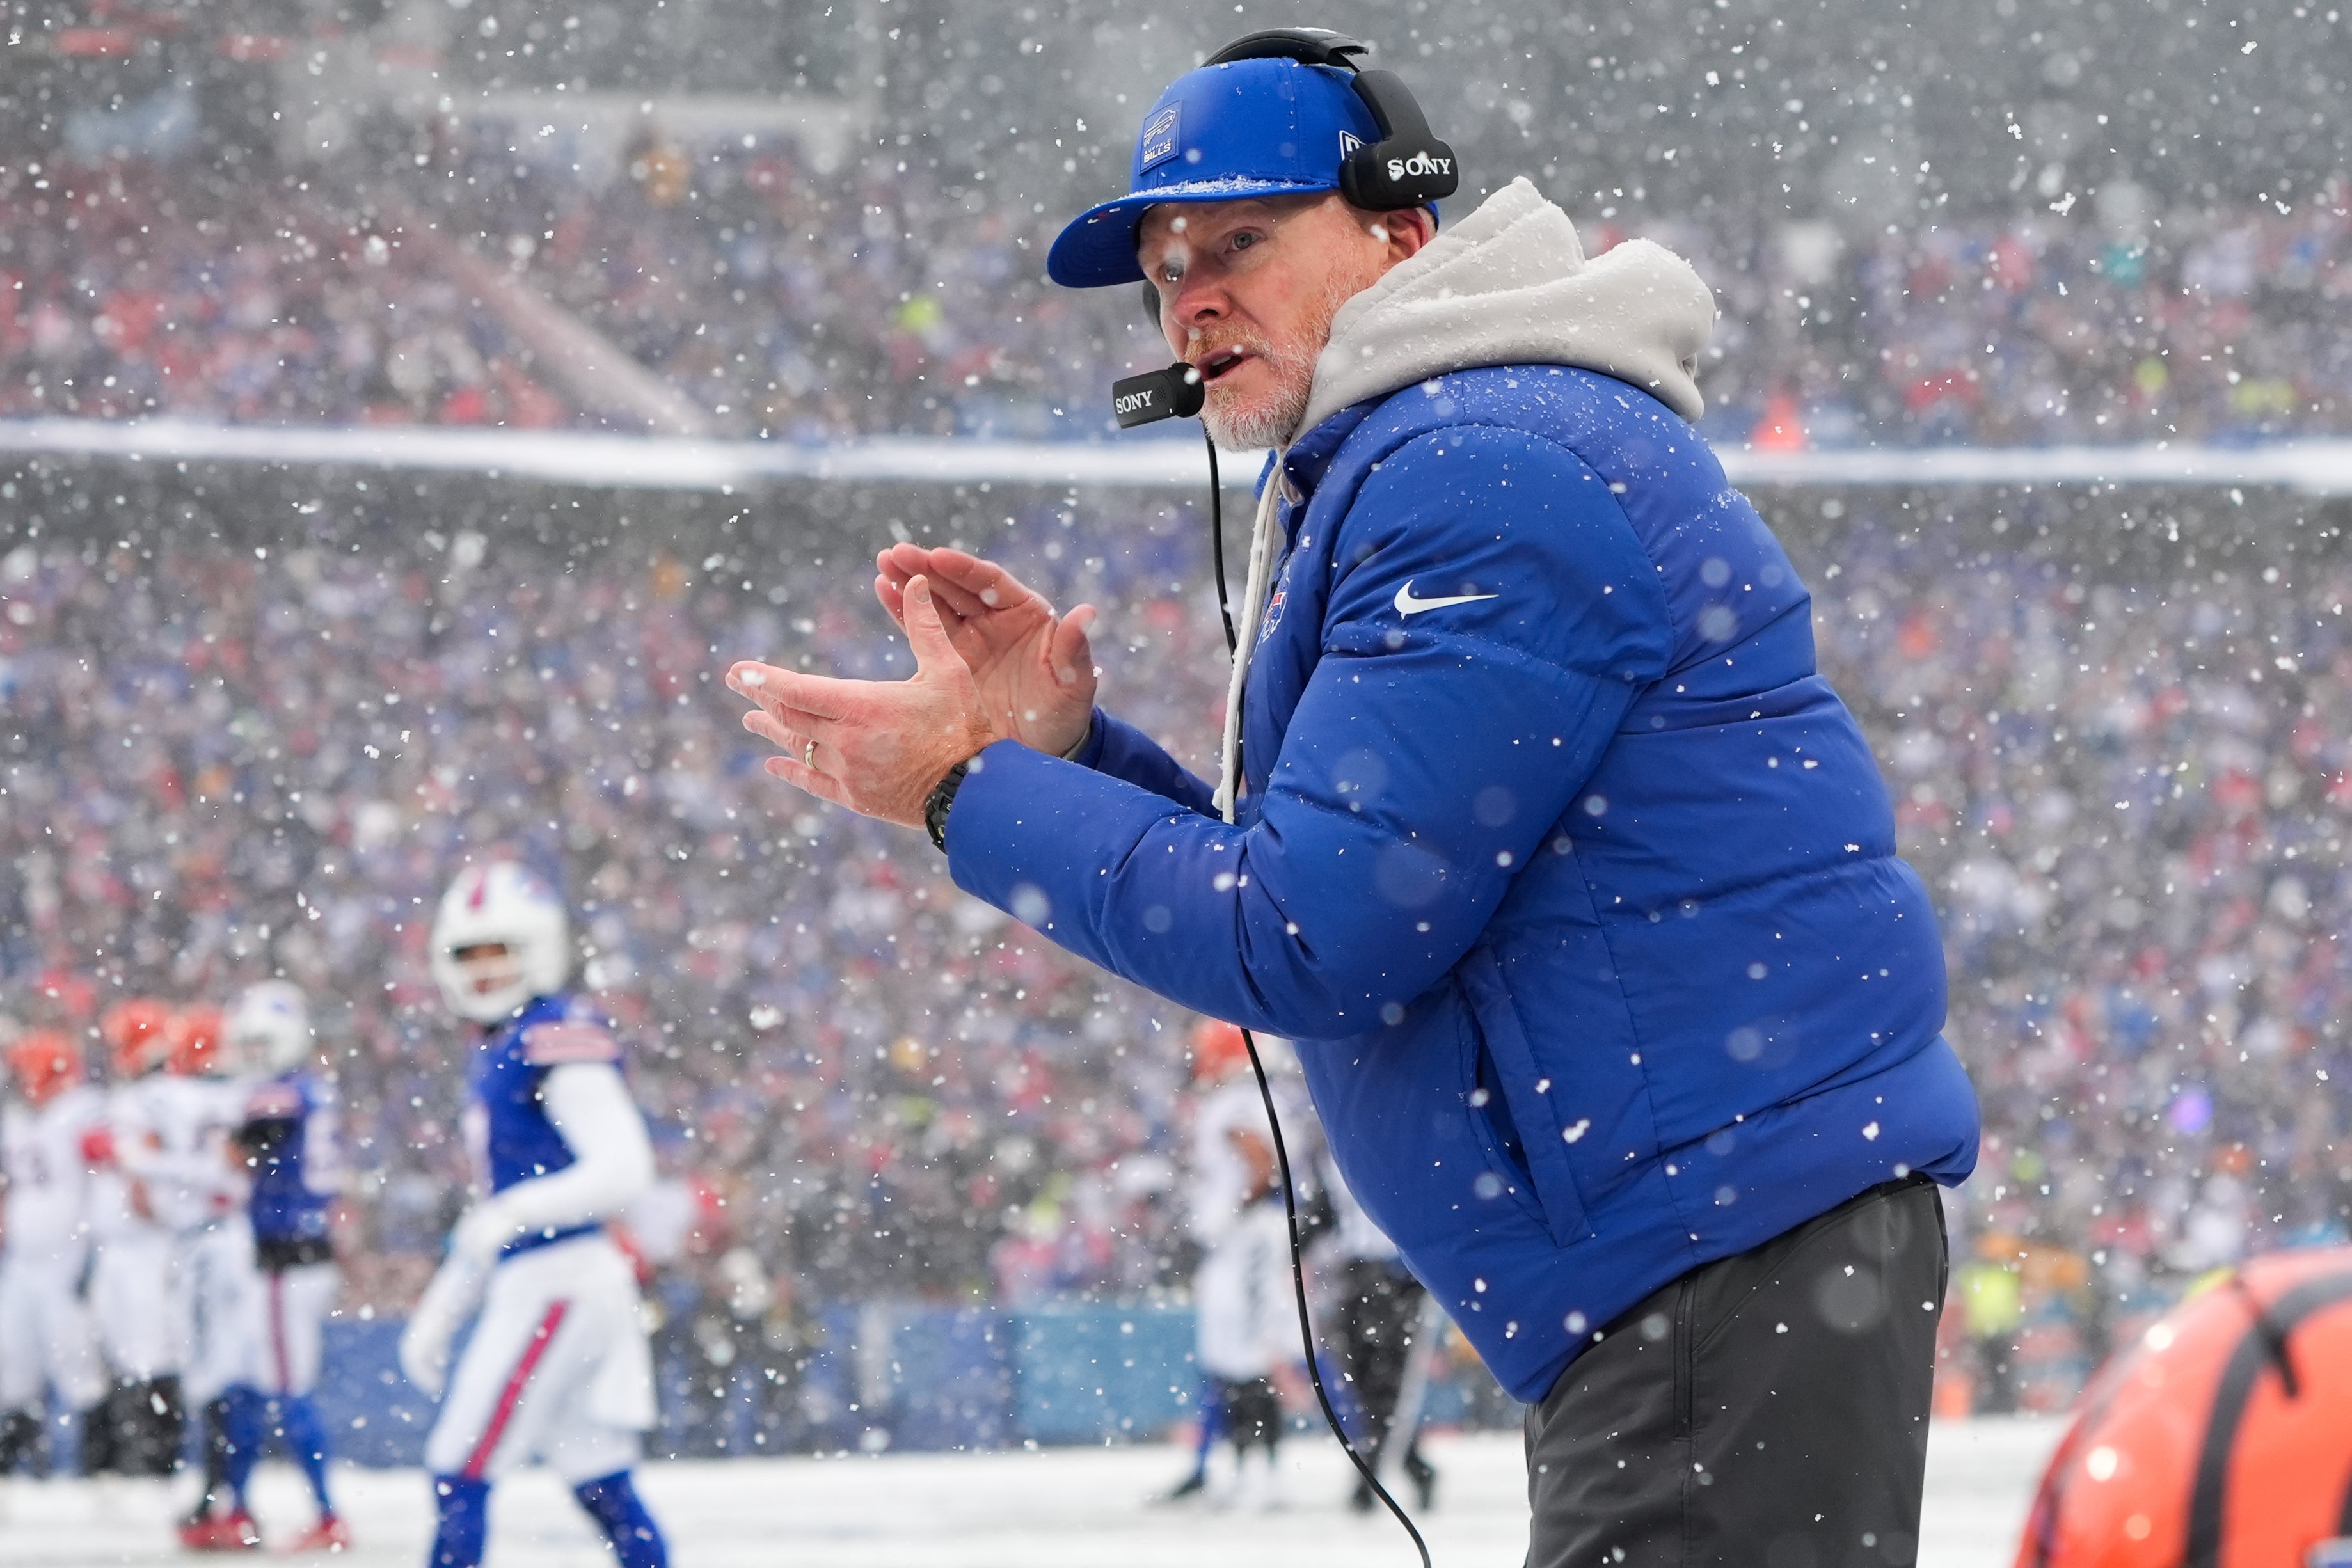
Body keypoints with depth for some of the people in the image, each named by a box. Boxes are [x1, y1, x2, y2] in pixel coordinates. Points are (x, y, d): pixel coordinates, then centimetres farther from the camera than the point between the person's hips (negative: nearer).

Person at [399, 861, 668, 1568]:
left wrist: (516, 1212, -33)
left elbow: (624, 1167, -22)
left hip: (558, 1288, -9)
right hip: (527, 1288, 9)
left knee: (459, 1473, -7)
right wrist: (437, 1314, 25)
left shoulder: (561, 1036, -12)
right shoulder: (496, 1054, 18)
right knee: (603, 1487, 7)